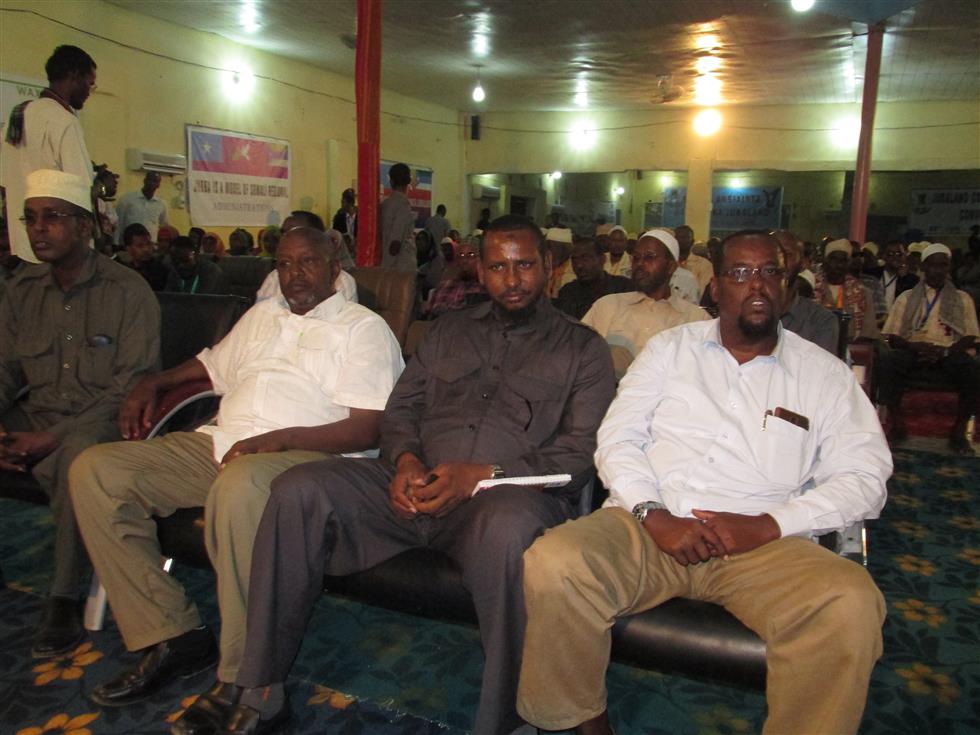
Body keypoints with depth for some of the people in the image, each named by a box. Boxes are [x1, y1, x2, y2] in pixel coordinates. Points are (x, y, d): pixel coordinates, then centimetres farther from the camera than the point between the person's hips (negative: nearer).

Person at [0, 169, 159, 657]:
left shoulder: (127, 291, -7)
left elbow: (133, 386, -13)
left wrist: (55, 436, -20)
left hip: (100, 422, -6)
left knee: (79, 453, -37)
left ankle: (64, 599, -22)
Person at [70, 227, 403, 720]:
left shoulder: (363, 327, 5)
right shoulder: (262, 315, 28)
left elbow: (369, 427, -7)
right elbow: (212, 366, 40)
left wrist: (281, 438, -19)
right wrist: (153, 382, 20)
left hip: (302, 454, -7)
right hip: (221, 444, 8)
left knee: (240, 485, -41)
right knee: (95, 470, -8)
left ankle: (244, 676, -23)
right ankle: (172, 637, -7)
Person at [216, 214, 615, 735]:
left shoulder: (581, 348, 11)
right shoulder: (448, 331, 24)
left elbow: (581, 452, 0)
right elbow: (400, 408, 21)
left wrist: (483, 475, -14)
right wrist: (405, 459, -4)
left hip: (505, 493, -4)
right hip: (416, 487, 4)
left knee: (510, 528, -40)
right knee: (298, 490, -17)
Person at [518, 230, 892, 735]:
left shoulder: (824, 373, 15)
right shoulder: (670, 348, 16)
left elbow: (864, 476, 6)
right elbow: (617, 438, 8)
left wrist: (768, 524, -9)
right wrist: (653, 514, -11)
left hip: (763, 543, 0)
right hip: (648, 525, 0)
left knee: (851, 602, -31)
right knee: (552, 564, -28)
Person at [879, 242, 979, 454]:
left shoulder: (962, 299, 20)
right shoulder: (907, 298, 19)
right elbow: (892, 337, 9)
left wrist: (945, 351, -13)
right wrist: (914, 347, -13)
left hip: (950, 355, 0)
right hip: (913, 354, 0)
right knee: (885, 359, -33)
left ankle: (959, 431, -16)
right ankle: (897, 425, -20)